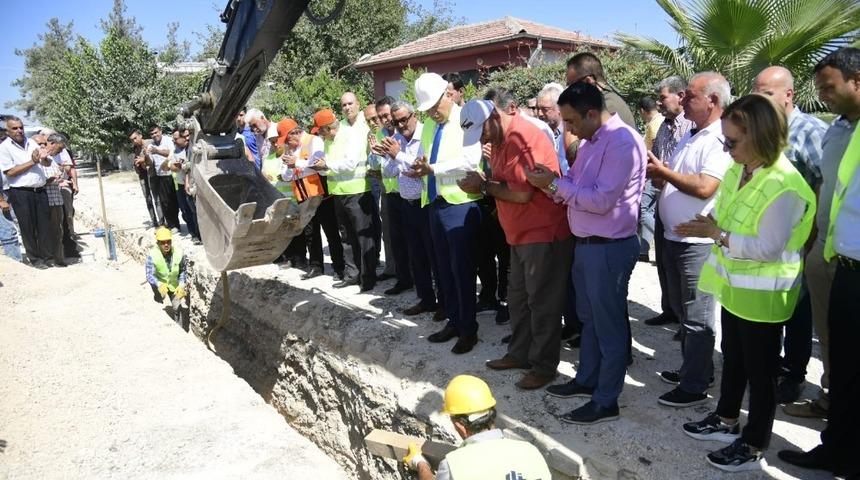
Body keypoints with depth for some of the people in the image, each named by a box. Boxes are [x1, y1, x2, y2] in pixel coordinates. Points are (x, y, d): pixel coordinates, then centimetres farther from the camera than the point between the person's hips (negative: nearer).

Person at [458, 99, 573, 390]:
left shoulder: (521, 137, -20)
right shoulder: (499, 138, 11)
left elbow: (522, 193, -25)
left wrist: (484, 185, -13)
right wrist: (482, 184, -7)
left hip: (544, 233, -10)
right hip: (521, 233, 10)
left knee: (542, 302, 0)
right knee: (518, 298, 16)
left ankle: (544, 366, 12)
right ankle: (520, 353, 29)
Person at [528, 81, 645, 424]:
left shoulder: (622, 142, -19)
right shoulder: (590, 141, 10)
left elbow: (601, 201, -24)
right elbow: (576, 188, 12)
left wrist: (554, 183, -18)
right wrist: (551, 182, -8)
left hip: (610, 248, -9)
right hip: (585, 243, 9)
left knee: (609, 325, 4)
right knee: (589, 319, 21)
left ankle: (606, 401, 17)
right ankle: (587, 379, 38)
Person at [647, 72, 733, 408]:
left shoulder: (720, 140, -15)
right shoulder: (690, 136, 15)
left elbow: (704, 188, -26)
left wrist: (664, 171, -17)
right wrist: (660, 171, 0)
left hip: (698, 242, -9)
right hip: (674, 238, 9)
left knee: (697, 317, 1)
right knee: (682, 311, 19)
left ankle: (695, 386, 12)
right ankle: (692, 369, 34)